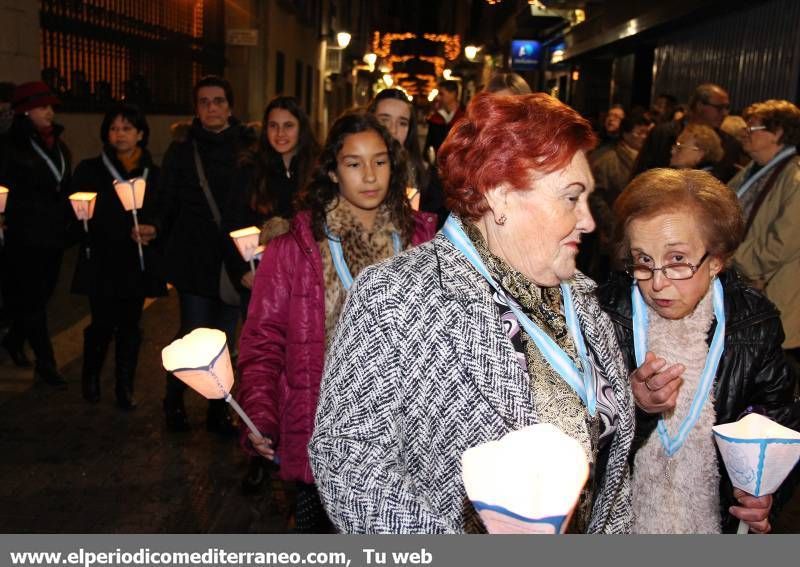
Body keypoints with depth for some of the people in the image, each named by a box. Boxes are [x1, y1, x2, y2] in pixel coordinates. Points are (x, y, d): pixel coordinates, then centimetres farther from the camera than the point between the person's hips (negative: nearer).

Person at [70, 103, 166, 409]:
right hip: (101, 261, -2)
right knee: (103, 324, -2)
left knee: (130, 325, 6)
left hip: (138, 262, 2)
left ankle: (125, 386, 19)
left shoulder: (153, 174, 7)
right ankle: (91, 377, 24)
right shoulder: (90, 170, 3)